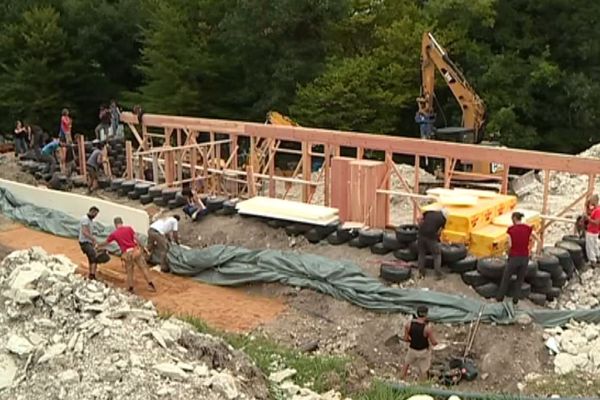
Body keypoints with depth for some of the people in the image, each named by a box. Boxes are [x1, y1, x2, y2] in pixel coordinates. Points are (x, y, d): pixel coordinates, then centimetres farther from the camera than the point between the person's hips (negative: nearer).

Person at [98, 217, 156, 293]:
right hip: (135, 250, 0)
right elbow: (136, 238, -1)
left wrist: (98, 246, 41)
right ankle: (151, 285, 11)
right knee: (143, 267, 10)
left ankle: (130, 288, 18)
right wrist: (140, 247, 7)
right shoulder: (129, 228, 7)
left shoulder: (114, 233, 9)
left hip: (126, 253, 0)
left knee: (129, 271, 16)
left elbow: (106, 243, 23)